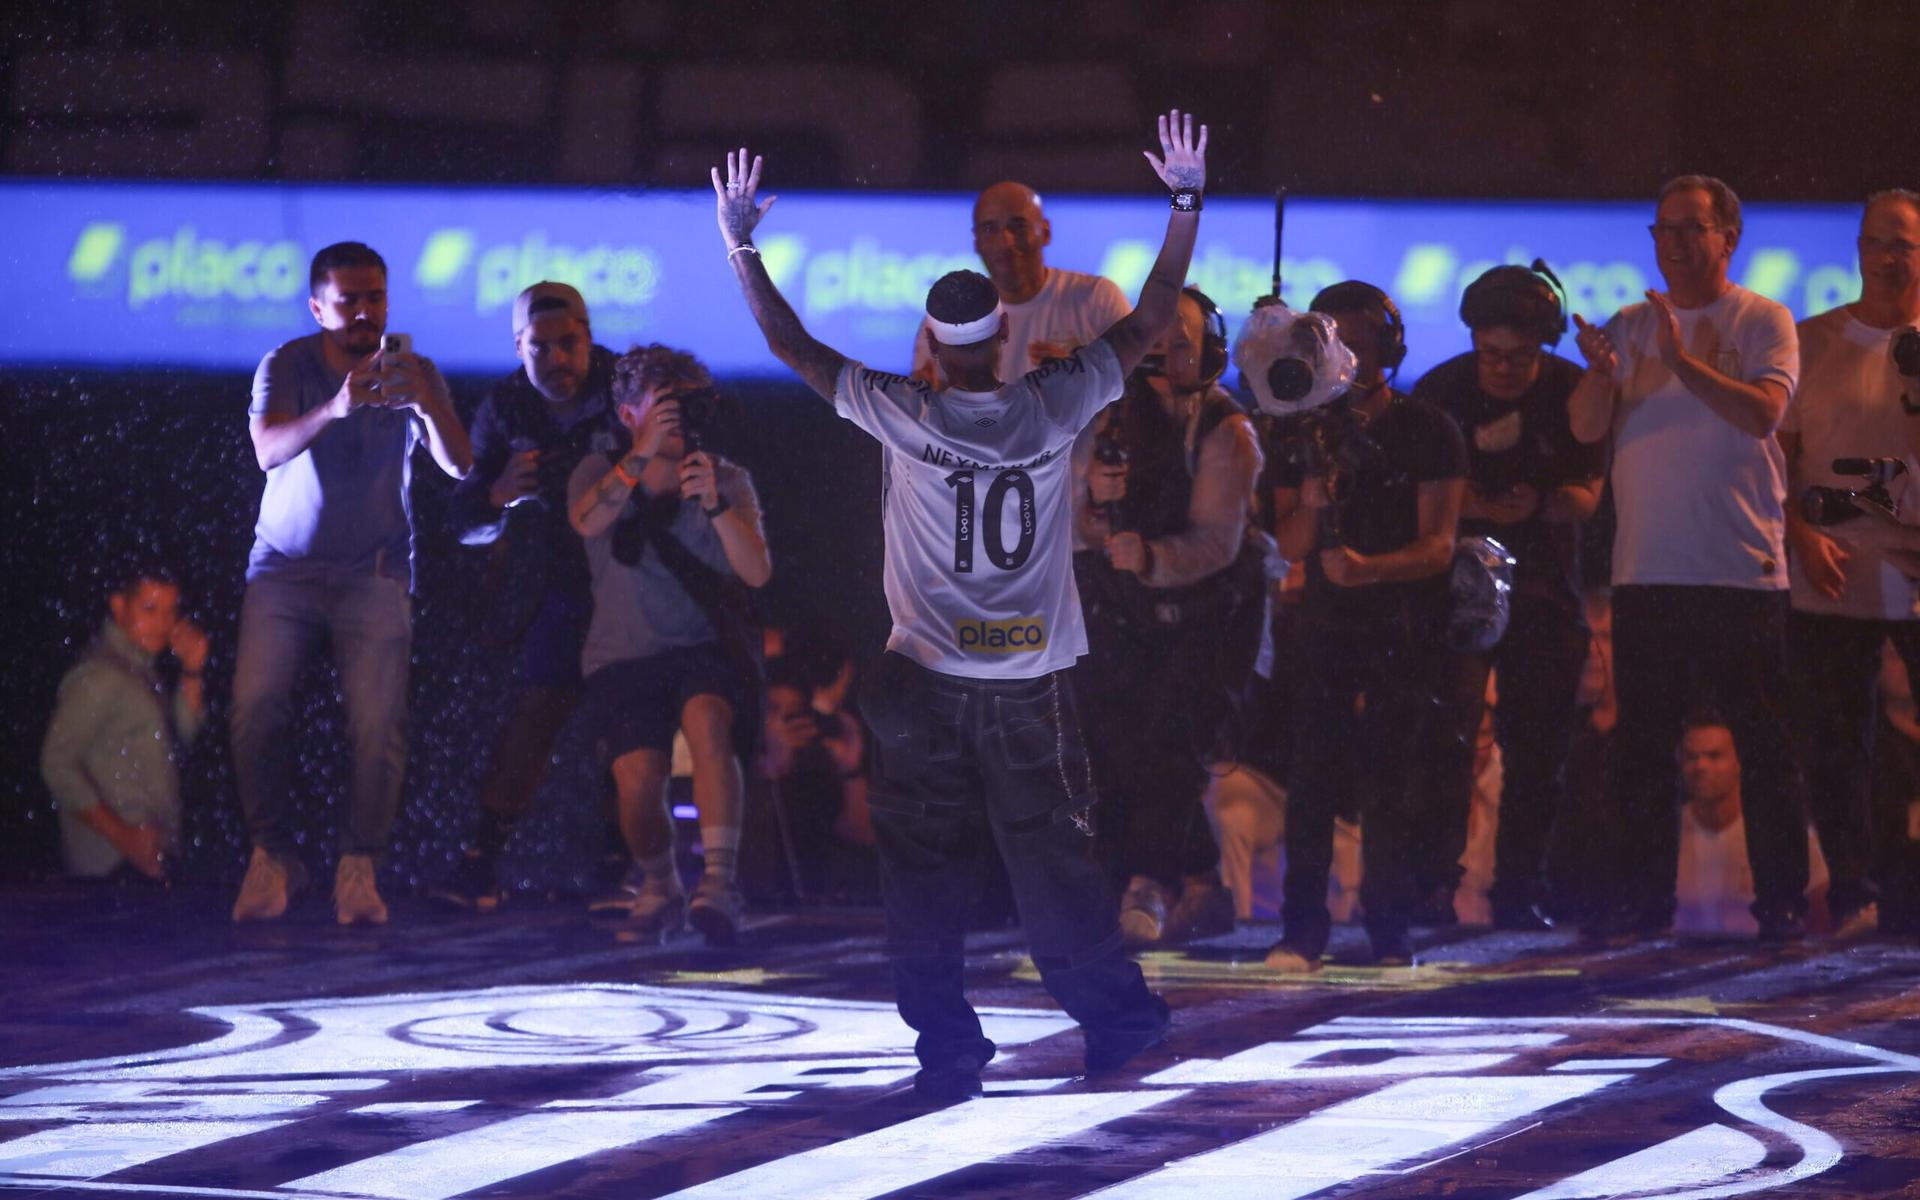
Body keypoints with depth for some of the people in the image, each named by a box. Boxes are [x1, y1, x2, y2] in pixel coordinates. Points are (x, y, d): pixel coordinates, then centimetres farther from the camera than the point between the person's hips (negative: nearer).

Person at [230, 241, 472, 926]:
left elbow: (458, 466, -11)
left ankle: (358, 867, -7)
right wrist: (334, 409, -42)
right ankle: (272, 856, -4)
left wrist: (427, 403, -31)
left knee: (378, 721, -18)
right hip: (285, 564, -1)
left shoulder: (410, 372, 0)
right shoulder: (286, 367, -5)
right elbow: (268, 451, -23)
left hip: (373, 573, 1)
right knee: (256, 706, -19)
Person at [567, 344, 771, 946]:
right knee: (638, 778, -20)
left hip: (706, 648, 0)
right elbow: (587, 521, -24)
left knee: (709, 727, -32)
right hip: (623, 657, 0)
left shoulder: (728, 480, 0)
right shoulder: (601, 472, 1)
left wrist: (715, 504, -31)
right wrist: (642, 456, -36)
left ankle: (719, 883, -37)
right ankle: (658, 888, 11)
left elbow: (757, 572, -15)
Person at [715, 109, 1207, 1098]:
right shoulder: (1053, 411, -6)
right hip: (1032, 685, 2)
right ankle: (1117, 1022, 18)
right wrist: (1186, 204, 10)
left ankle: (947, 1047, 0)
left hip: (926, 684, -2)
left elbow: (790, 345, -2)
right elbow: (1152, 320, 3)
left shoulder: (907, 419, -9)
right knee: (1052, 860, 11)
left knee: (921, 871, 4)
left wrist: (739, 244, 6)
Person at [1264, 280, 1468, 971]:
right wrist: (1311, 504, -16)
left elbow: (1438, 545, -9)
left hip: (1403, 622, -2)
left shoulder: (1428, 431, -2)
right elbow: (1289, 546, 6)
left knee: (1388, 783, -4)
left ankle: (1390, 938, -1)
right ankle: (1301, 933, -9)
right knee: (1312, 773, -8)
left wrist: (1368, 568, -27)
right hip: (1328, 621, 2)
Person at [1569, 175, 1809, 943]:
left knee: (1762, 742, -2)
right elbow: (1587, 427, 2)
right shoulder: (1631, 327, 12)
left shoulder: (1763, 323, 0)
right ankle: (1643, 899, 12)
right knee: (1641, 743, 6)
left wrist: (1685, 362, -27)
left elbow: (1763, 412, -16)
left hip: (1741, 570, -4)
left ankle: (1781, 900, 3)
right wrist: (1601, 373, -19)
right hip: (1646, 571, 4)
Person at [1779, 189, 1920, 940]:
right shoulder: (1811, 344, 6)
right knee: (1834, 743, 2)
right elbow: (1775, 454, 5)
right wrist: (1804, 535, -10)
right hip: (1834, 586, 1)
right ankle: (1851, 893, 11)